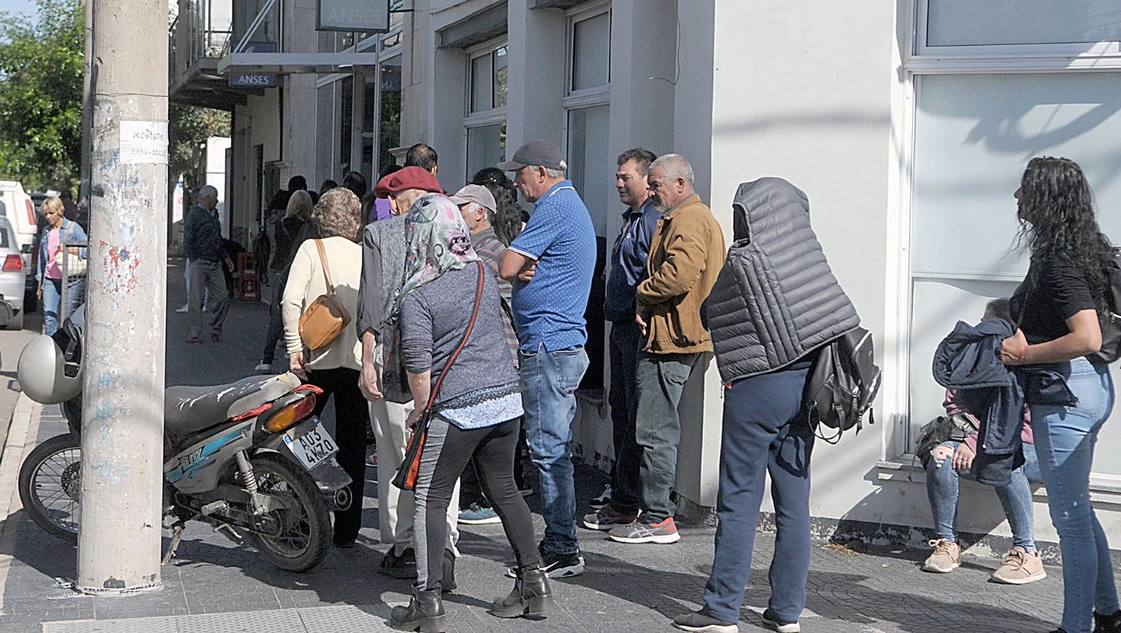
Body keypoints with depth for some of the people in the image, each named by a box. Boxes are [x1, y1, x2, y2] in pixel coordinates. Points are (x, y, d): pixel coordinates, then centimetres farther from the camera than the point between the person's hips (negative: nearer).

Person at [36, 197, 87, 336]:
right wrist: (40, 283, 18)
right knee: (49, 317, -5)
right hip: (50, 280, 4)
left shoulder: (73, 228, -1)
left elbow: (87, 249, -6)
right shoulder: (46, 231, 15)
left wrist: (69, 249, -18)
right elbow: (42, 258, 20)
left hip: (70, 279, -4)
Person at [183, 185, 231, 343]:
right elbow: (187, 241, -11)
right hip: (200, 263, -8)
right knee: (197, 299, -5)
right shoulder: (195, 214, -7)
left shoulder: (213, 215, 18)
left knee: (222, 297, 3)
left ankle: (216, 329, 17)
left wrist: (225, 256, 22)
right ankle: (193, 334, 0)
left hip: (215, 264, 8)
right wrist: (194, 260, -15)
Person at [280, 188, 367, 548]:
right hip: (359, 360, 2)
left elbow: (292, 298, -12)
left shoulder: (311, 249, 1)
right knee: (352, 446, 8)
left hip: (317, 359, -2)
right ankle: (346, 529, 9)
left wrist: (294, 347, -10)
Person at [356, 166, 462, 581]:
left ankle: (402, 547, 8)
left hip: (395, 358, -2)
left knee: (396, 457, 4)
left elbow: (372, 301, -4)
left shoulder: (378, 234, 3)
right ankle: (443, 543, 2)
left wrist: (367, 362, -3)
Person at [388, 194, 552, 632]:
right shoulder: (482, 274, 7)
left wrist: (421, 410, -1)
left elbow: (418, 362, -15)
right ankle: (533, 584, 21)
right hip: (506, 398, 6)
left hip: (456, 410, -6)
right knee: (504, 490, 18)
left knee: (430, 499, 4)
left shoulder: (416, 295, -11)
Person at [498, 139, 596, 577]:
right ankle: (559, 542, 19)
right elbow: (524, 268, 17)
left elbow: (507, 268, -17)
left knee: (549, 450, -7)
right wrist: (529, 266, -6)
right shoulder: (572, 205, 21)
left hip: (547, 346, -11)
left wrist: (521, 266, 5)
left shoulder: (555, 207, -13)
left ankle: (562, 550, -4)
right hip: (565, 344, 11)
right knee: (555, 449, 13)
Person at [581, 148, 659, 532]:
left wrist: (641, 314, -21)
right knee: (620, 409, 15)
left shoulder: (656, 220, -14)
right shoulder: (632, 219, 19)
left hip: (640, 331, -11)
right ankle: (620, 489, 24)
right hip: (622, 328, 11)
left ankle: (626, 503, -3)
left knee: (636, 417, -6)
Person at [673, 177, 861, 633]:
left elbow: (711, 316, -5)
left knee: (739, 501, -1)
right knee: (794, 501, 9)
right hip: (806, 383, 7)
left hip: (758, 386, -6)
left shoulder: (743, 261, -11)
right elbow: (839, 312, 8)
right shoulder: (806, 252, 6)